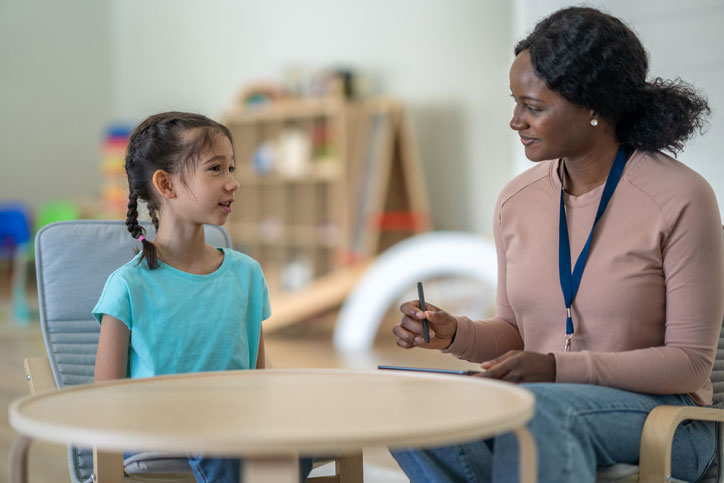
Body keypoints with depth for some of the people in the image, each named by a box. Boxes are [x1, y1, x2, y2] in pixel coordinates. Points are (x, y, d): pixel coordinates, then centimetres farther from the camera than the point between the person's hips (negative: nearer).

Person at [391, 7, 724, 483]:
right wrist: (454, 333, -7)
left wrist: (559, 368, -21)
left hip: (662, 419, -5)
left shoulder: (682, 198, -10)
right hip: (541, 399, 6)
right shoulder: (517, 201, 6)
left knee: (535, 408, -37)